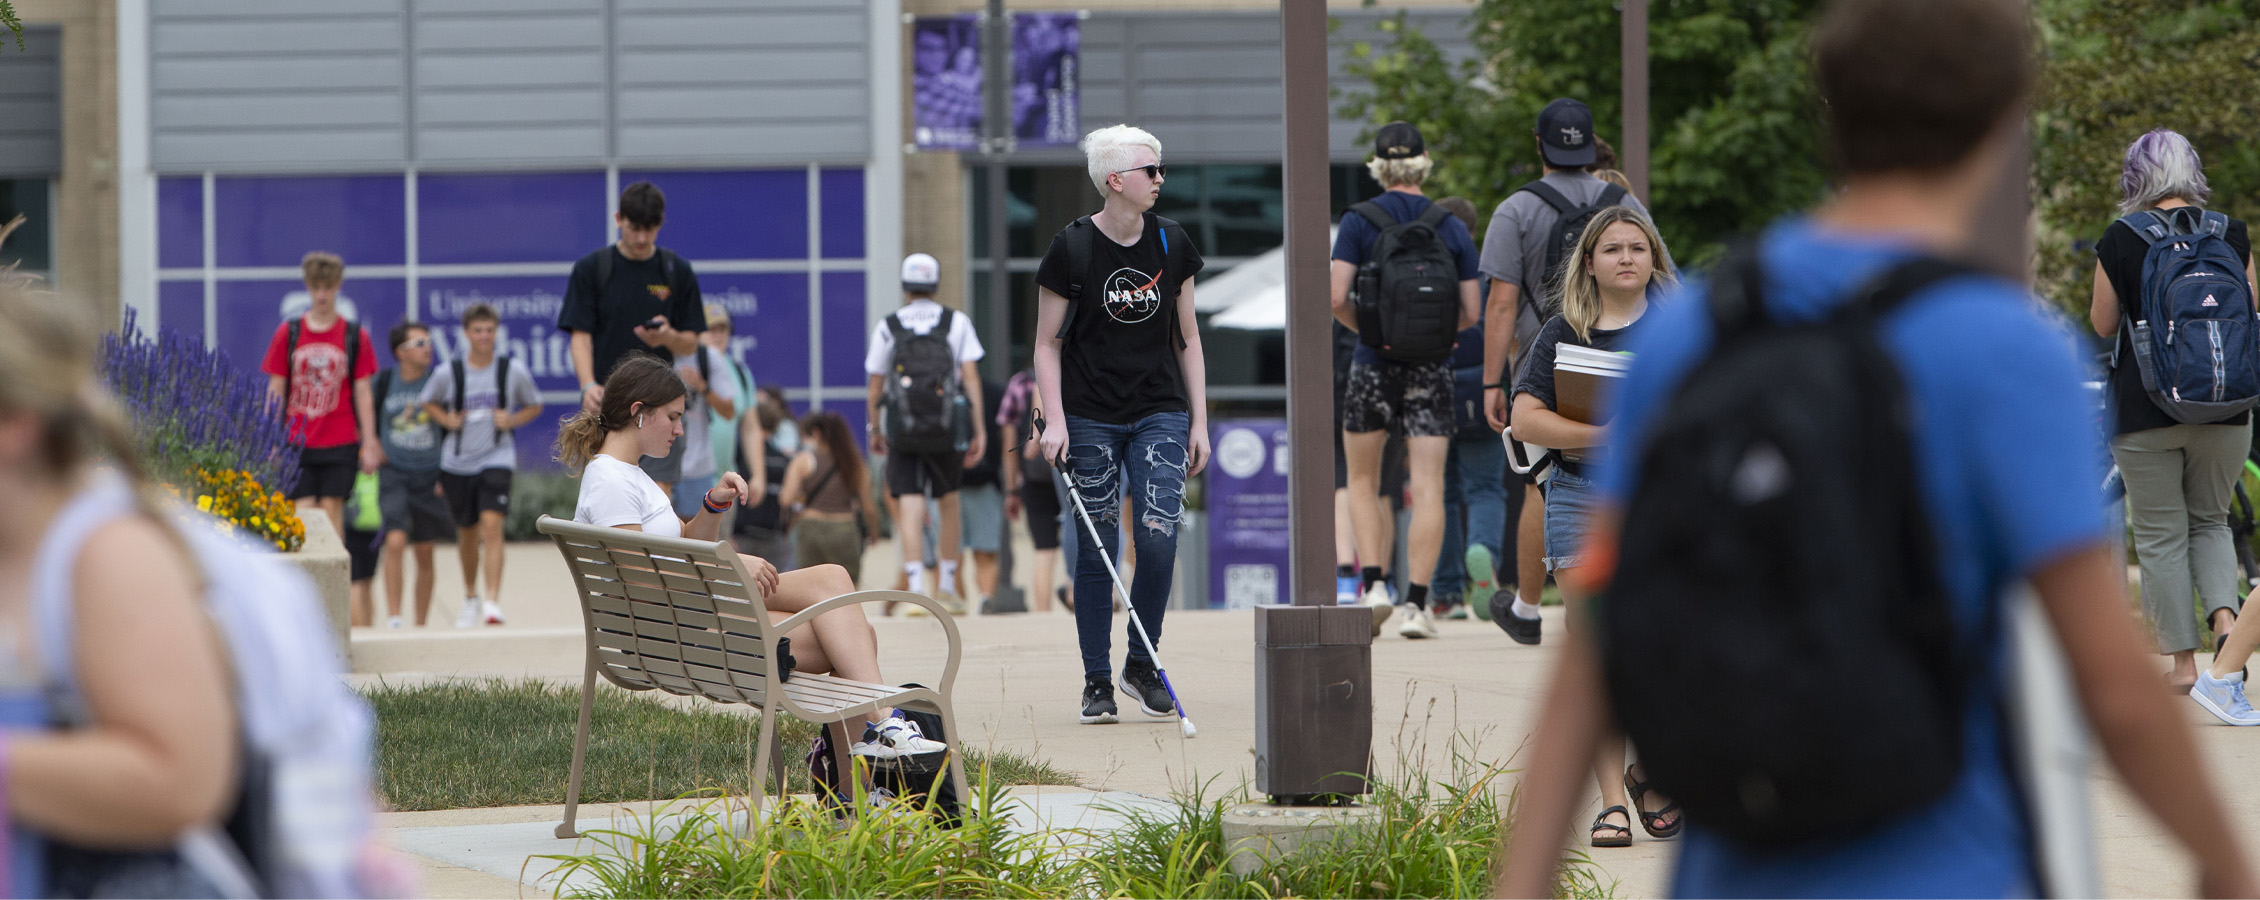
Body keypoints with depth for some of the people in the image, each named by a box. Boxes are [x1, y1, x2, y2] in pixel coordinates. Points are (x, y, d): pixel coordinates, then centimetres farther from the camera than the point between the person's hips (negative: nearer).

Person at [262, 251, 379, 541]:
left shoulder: (355, 336, 3)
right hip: (297, 444, 0)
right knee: (303, 513, -5)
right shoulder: (287, 333, 4)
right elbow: (276, 393, 6)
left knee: (332, 513, -1)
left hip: (340, 443, 0)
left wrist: (369, 444, 0)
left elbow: (362, 394, 4)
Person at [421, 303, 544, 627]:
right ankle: (470, 597, 37)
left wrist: (512, 420, -7)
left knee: (491, 524, -20)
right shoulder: (448, 374, -3)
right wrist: (447, 420, -4)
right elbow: (428, 403, 15)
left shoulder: (514, 372, -3)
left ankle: (493, 602, -25)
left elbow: (534, 406, 12)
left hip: (496, 459, -2)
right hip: (457, 463, 2)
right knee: (467, 533, 15)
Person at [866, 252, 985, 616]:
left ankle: (916, 588, -17)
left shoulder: (887, 327, 3)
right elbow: (971, 376, -3)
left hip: (901, 432, -1)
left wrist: (875, 431, 17)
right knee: (948, 503, 17)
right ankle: (947, 587, 22)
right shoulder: (957, 322, 3)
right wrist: (979, 429, -2)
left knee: (909, 508, -4)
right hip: (947, 428, 1)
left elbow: (876, 386, 5)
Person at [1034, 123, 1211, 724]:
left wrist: (1198, 422, 8)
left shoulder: (1172, 244, 4)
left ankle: (1142, 666, 6)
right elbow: (1048, 343, -1)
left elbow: (1186, 338, 12)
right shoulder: (1072, 248, -6)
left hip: (1160, 412, 2)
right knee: (1097, 548, -1)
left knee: (1159, 536, -12)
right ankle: (1097, 684, 9)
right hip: (1090, 419, -2)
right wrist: (1054, 420, -11)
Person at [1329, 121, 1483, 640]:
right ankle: (1417, 603, -9)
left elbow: (1336, 298, -12)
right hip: (1432, 368, 1)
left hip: (1375, 364, -1)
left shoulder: (1360, 221, -5)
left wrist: (1364, 328, 7)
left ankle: (1373, 583, -1)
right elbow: (1471, 313, 3)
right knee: (1428, 487, -1)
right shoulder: (1452, 228, 3)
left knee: (1363, 482, 15)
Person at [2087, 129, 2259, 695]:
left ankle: (2182, 661, 9)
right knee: (2210, 520, 18)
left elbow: (2103, 325, 0)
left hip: (2144, 409, -3)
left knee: (2161, 535, 7)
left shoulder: (2120, 243, -7)